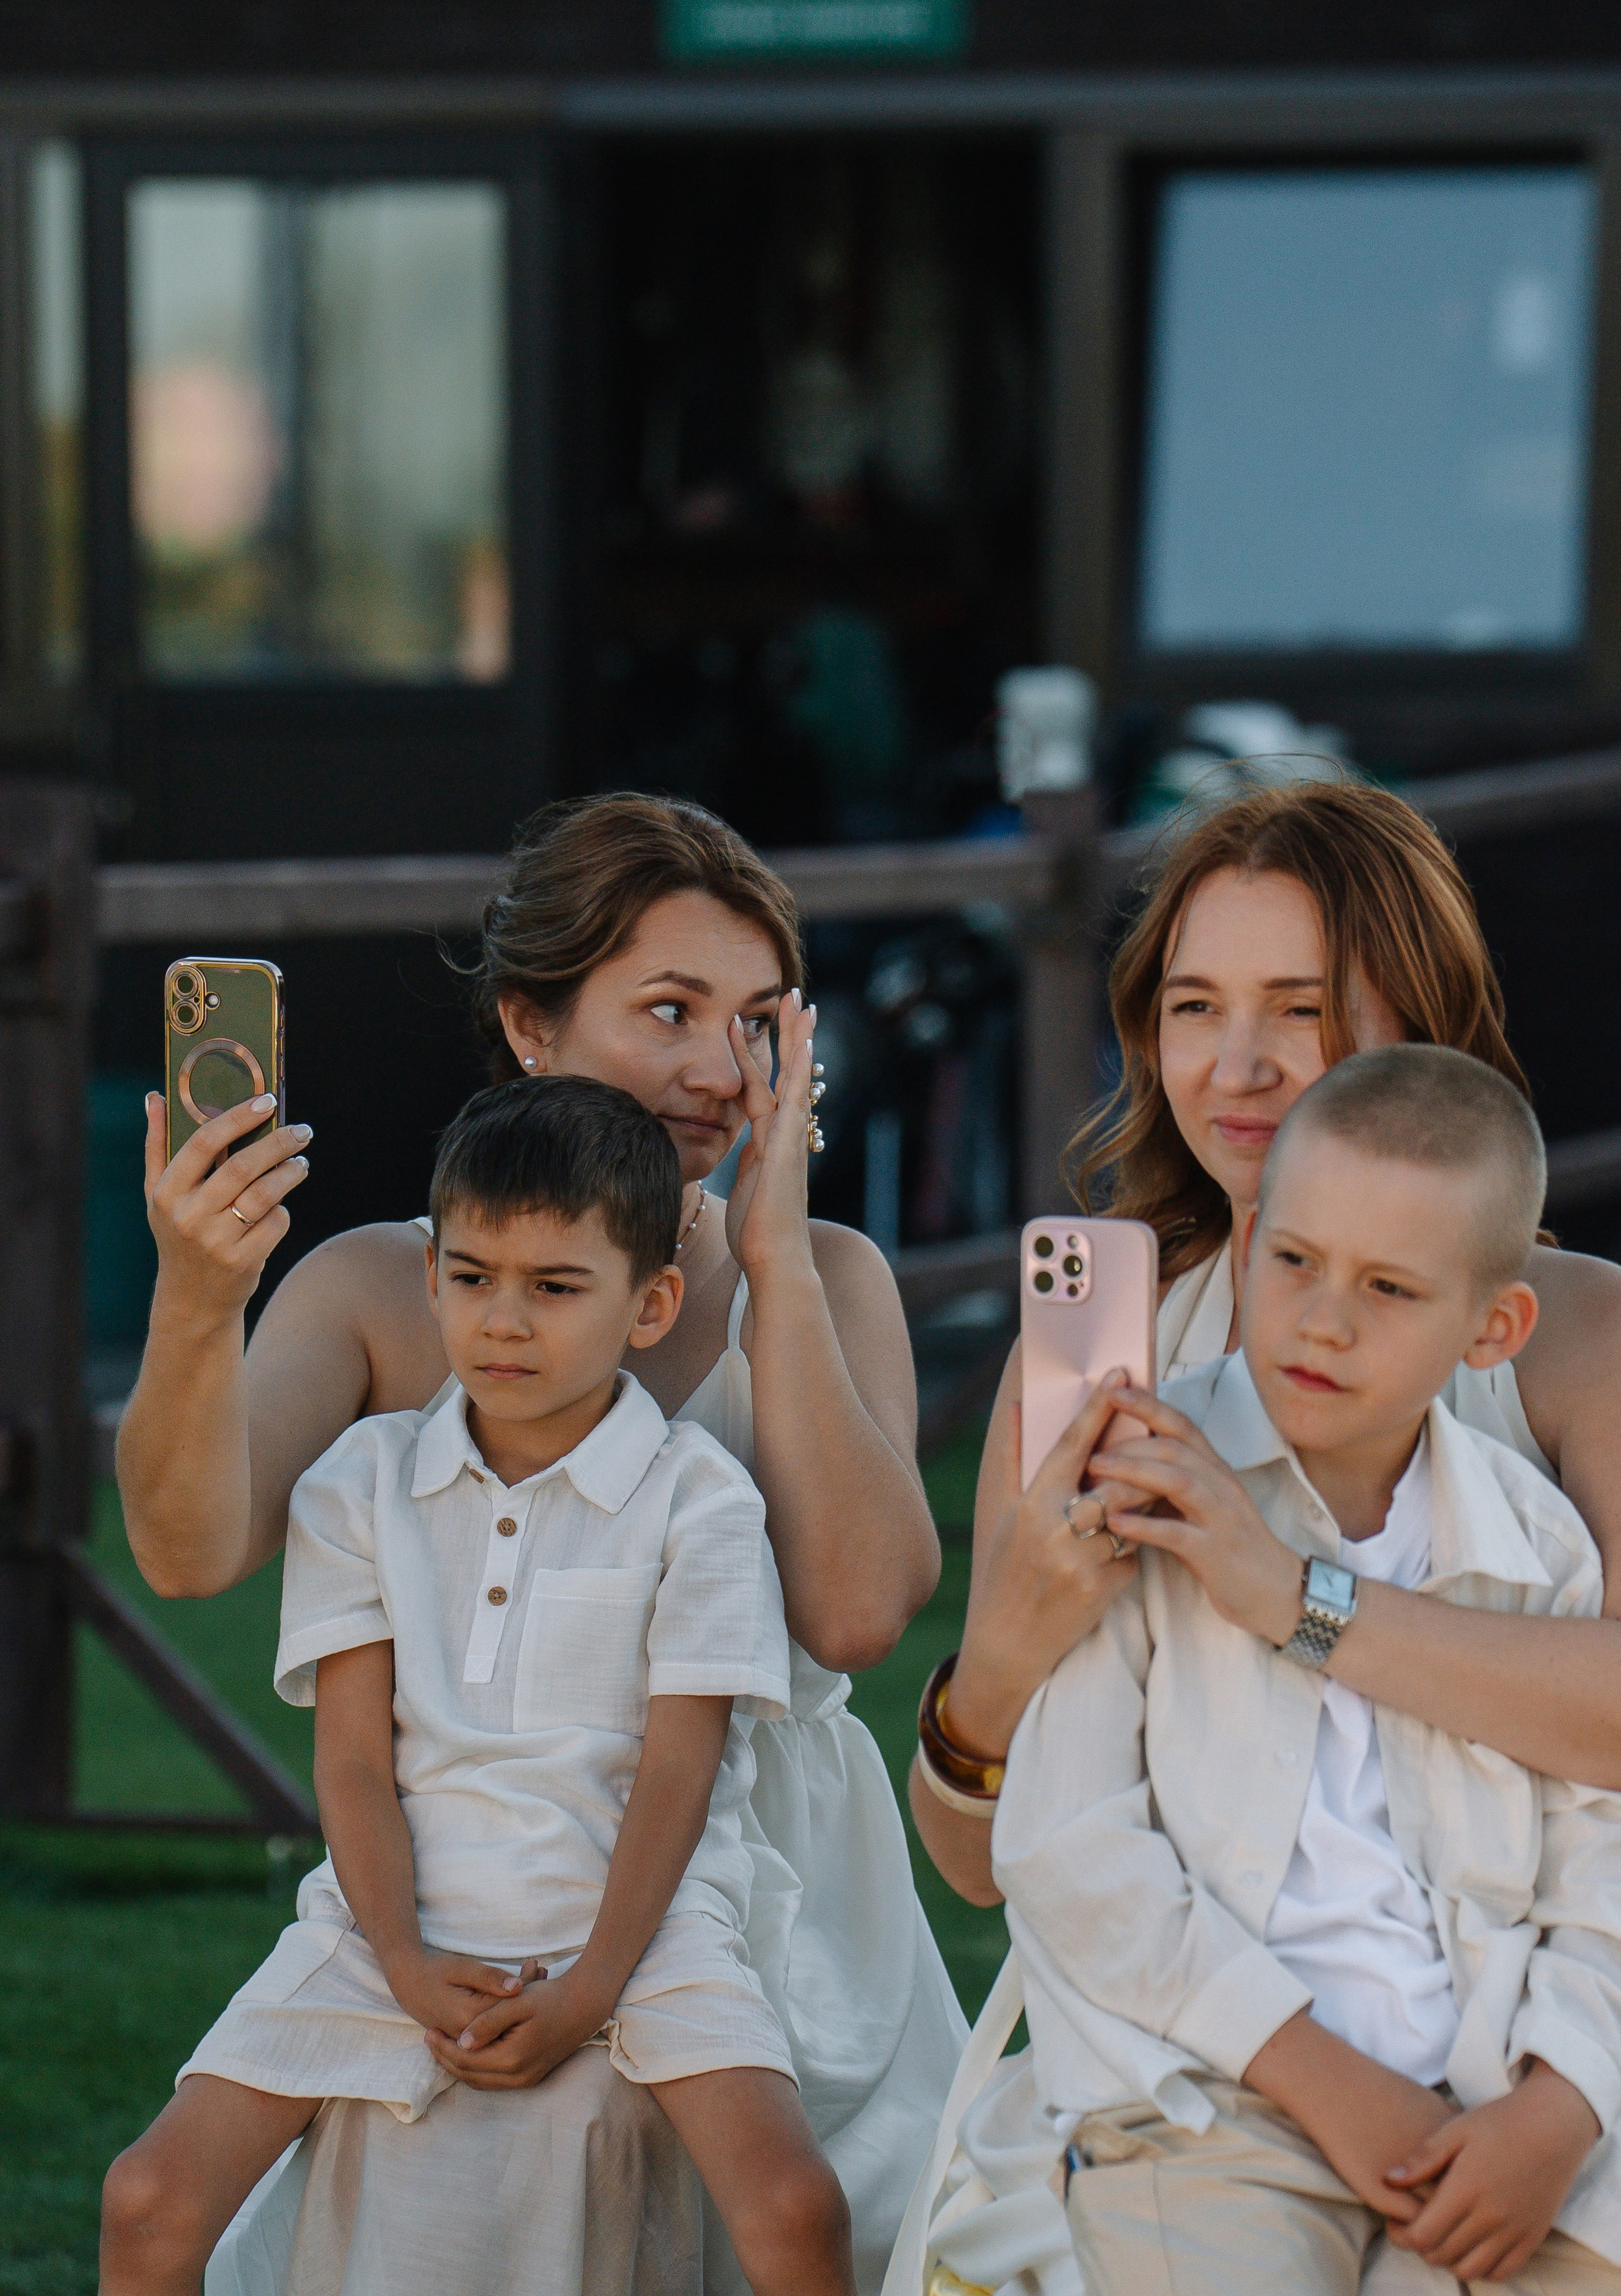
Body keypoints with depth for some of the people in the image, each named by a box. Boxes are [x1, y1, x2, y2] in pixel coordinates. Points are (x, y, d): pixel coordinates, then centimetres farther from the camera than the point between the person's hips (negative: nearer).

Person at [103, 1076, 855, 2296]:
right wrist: (404, 1963, -12)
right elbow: (354, 1755, 2)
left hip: (633, 1917, -2)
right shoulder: (367, 1483, 6)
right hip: (406, 1923, 2)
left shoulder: (698, 1496, -1)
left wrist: (595, 1984, -16)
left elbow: (679, 1761, -6)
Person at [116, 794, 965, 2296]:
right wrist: (196, 1305, -34)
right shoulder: (379, 1292, 2)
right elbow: (193, 1548, -16)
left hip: (764, 1937, 1)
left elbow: (856, 1609, -12)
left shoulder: (822, 1283, 5)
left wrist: (773, 1257, -10)